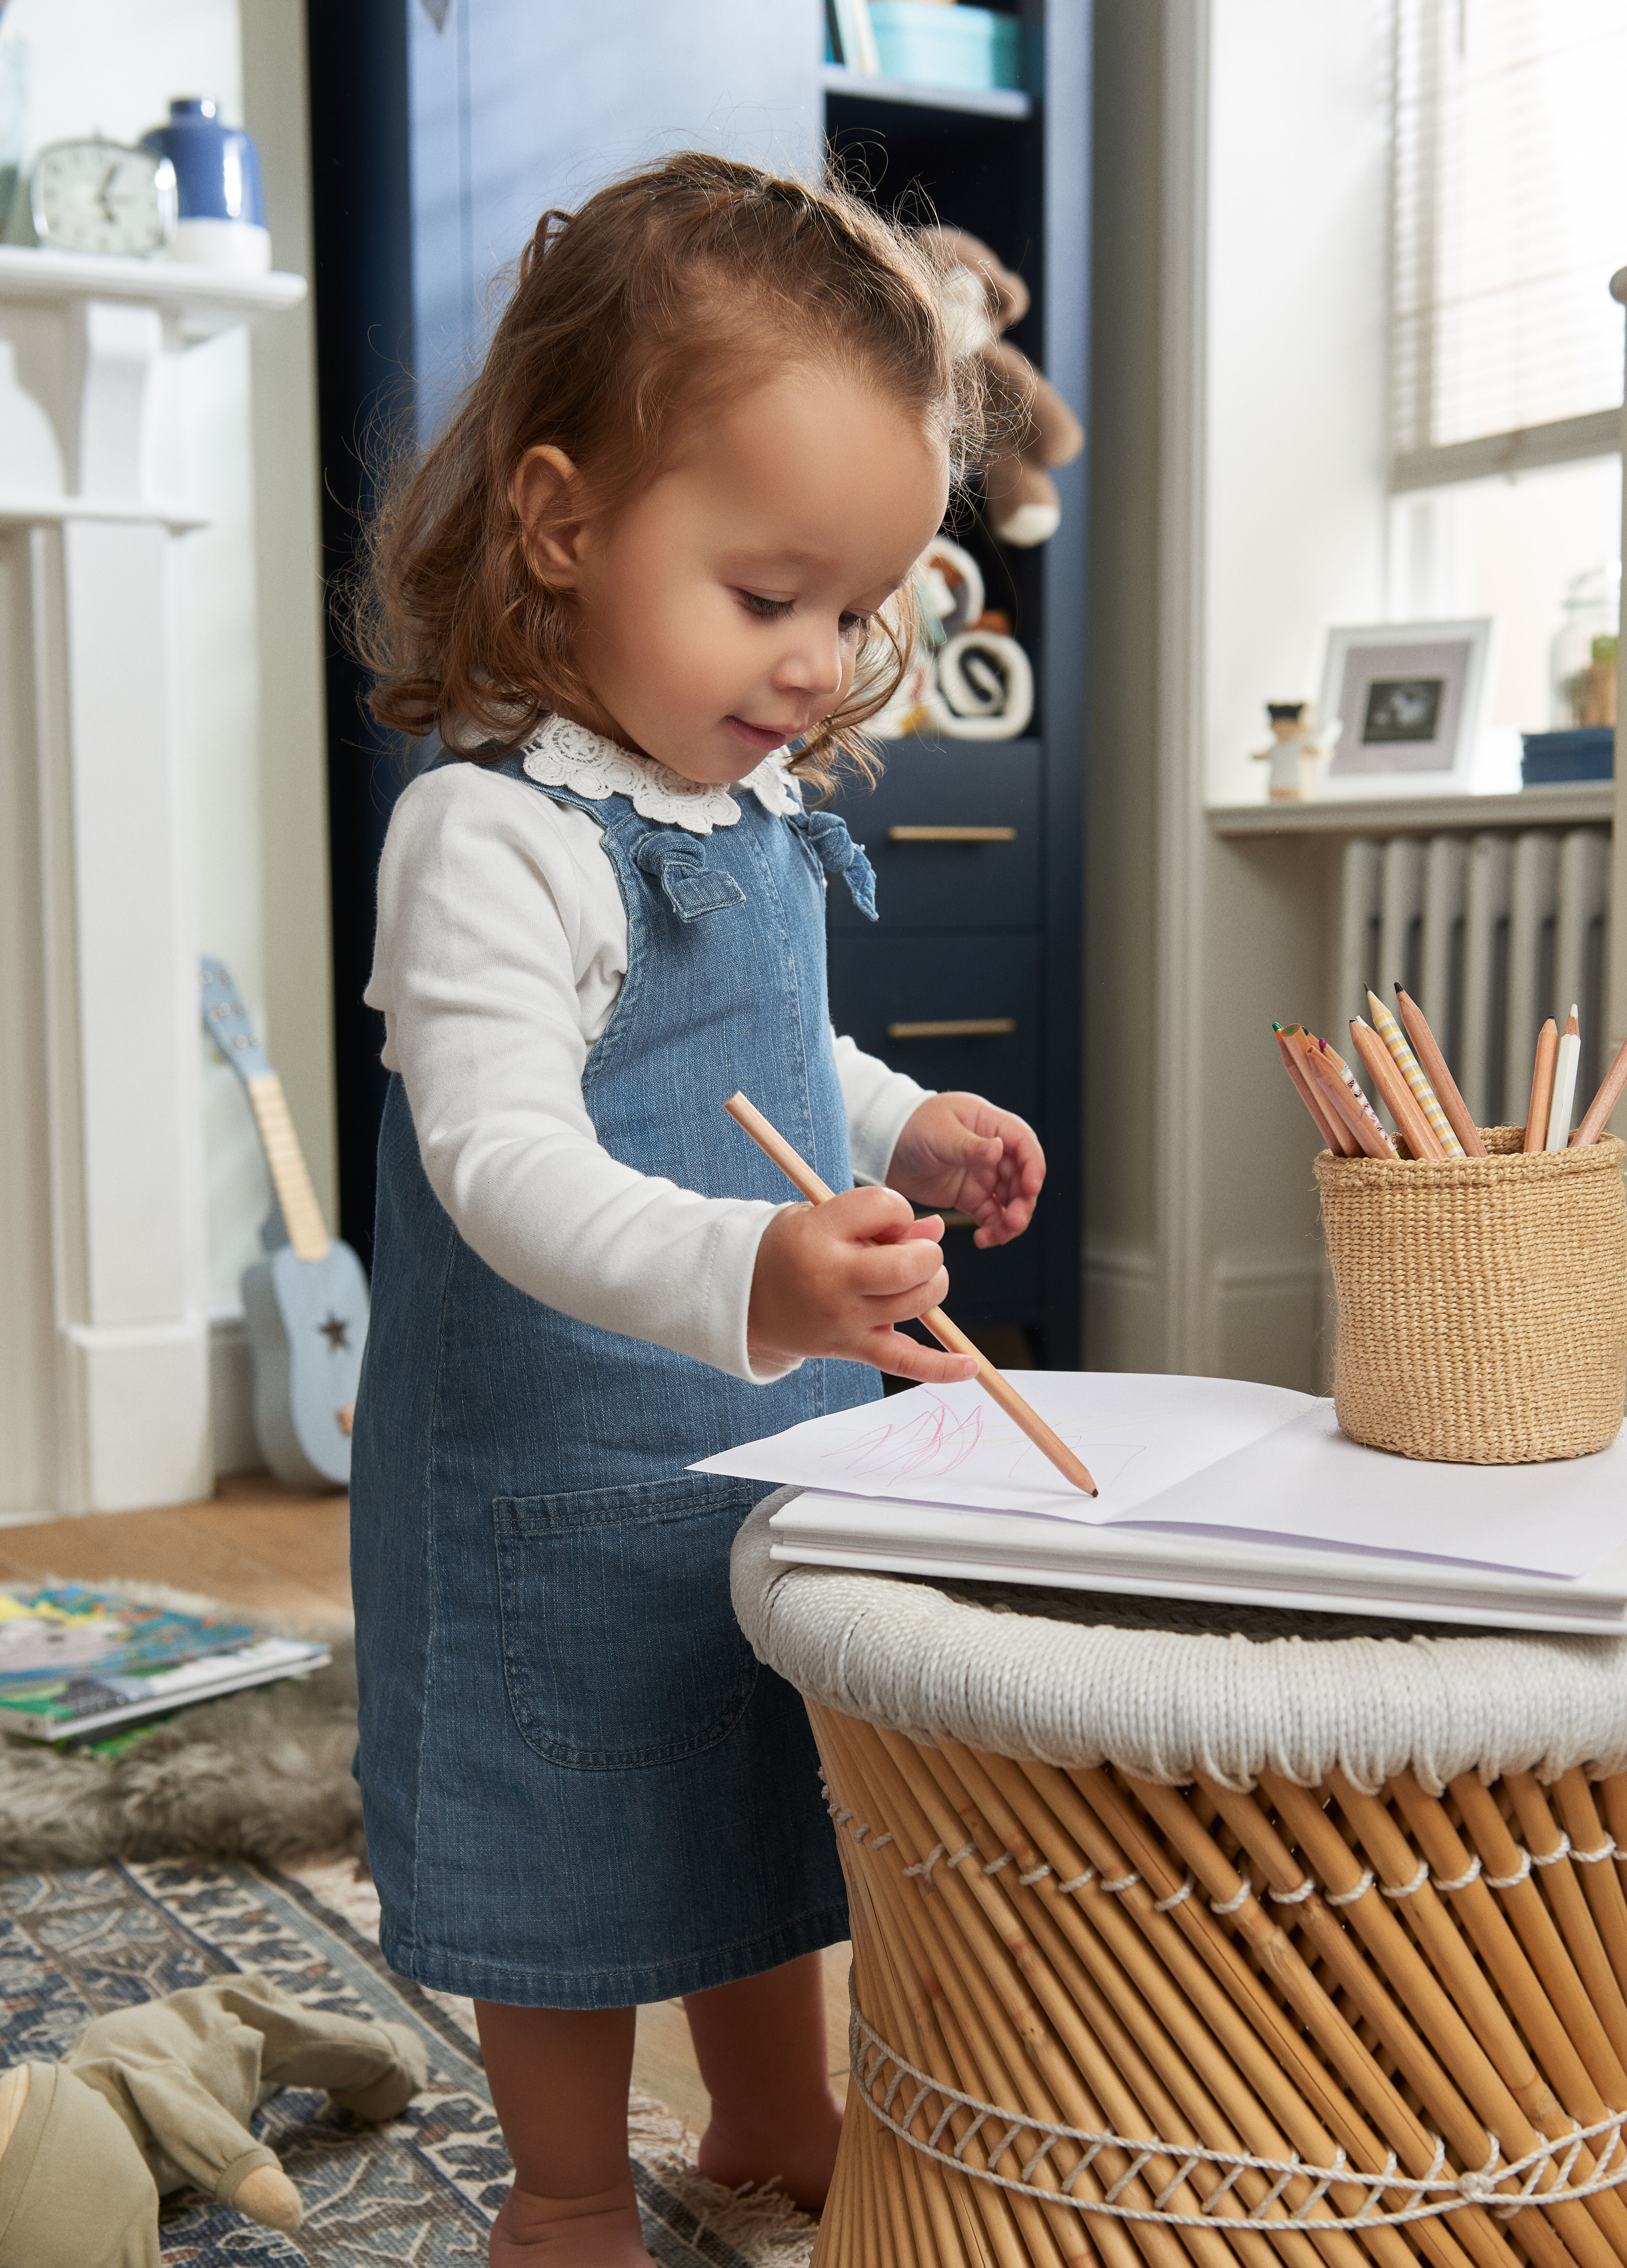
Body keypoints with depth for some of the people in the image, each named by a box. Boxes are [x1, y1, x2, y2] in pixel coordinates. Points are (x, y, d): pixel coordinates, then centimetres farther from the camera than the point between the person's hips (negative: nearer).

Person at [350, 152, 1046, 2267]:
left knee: (773, 1794, 23)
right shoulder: (492, 843, -24)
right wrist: (741, 1277, -49)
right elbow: (507, 1162, -34)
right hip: (563, 1481, -8)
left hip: (775, 1435, 8)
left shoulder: (762, 811, 3)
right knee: (576, 1851, 11)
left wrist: (903, 1130, 7)